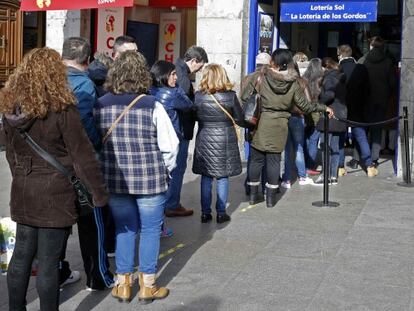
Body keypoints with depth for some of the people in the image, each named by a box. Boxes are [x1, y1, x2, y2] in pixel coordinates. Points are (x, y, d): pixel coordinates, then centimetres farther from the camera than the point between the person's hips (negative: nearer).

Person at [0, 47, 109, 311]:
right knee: (48, 262, 2)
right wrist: (100, 194, -5)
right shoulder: (62, 108, -16)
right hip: (55, 194, -6)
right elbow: (83, 156, -14)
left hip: (22, 193, 6)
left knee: (22, 255, 17)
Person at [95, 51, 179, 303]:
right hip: (150, 180, -3)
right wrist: (164, 170, 7)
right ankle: (148, 285, 19)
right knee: (150, 230, 10)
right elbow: (170, 146, -10)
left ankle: (123, 284, 23)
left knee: (124, 229, 16)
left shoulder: (101, 105, -3)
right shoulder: (152, 107, -12)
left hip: (114, 179, 3)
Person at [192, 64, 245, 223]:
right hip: (225, 140, -1)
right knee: (222, 178, 8)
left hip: (204, 140, 1)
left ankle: (205, 213, 13)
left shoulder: (198, 96, -8)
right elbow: (240, 120, -3)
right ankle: (221, 213, 11)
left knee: (206, 178, 10)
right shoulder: (230, 96, -10)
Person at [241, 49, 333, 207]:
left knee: (256, 159, 10)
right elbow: (305, 105, 3)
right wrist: (324, 108, 16)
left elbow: (244, 97, -4)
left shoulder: (258, 77, -7)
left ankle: (253, 194, 19)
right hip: (279, 127, 1)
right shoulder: (293, 83, -2)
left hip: (259, 124, -1)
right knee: (274, 160, 8)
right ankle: (271, 197, 14)